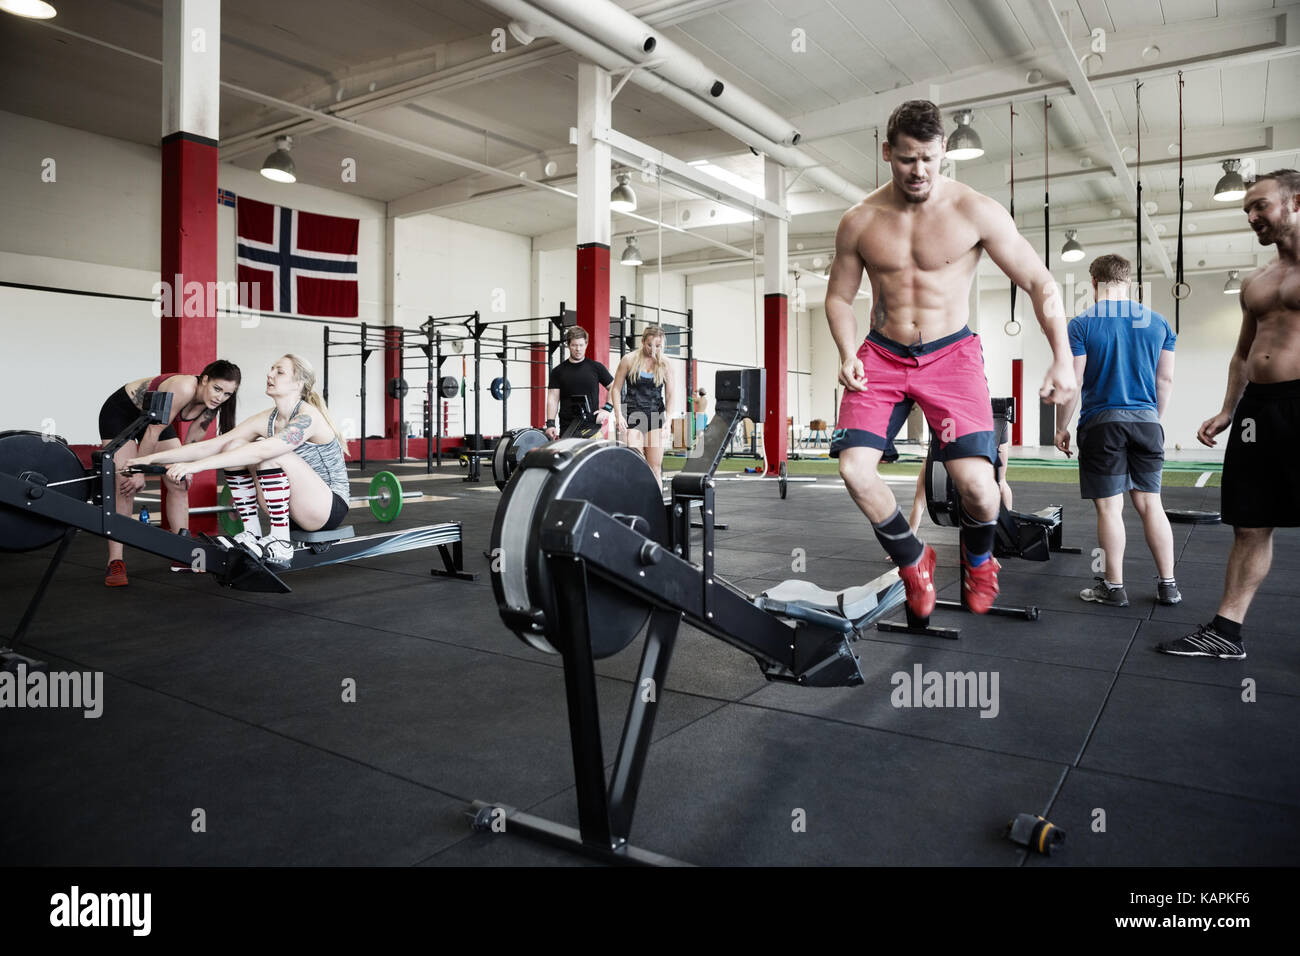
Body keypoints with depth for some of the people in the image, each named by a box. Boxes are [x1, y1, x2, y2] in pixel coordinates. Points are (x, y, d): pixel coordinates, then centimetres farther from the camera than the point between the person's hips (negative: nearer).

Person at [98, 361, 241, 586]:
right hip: (120, 413, -7)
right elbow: (153, 433, -31)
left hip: (154, 417, 7)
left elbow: (192, 444, 0)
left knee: (180, 484, 1)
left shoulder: (210, 406, -15)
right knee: (125, 487, -16)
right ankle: (115, 563, -14)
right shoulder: (183, 388, -37)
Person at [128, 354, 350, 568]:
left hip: (330, 508, -8)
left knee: (271, 455, -30)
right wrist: (153, 458, -8)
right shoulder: (267, 419, 3)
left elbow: (262, 451, -35)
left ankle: (280, 546, -22)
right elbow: (210, 446, 0)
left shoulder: (309, 417, -20)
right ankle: (252, 533, -1)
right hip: (293, 505, 8)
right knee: (233, 448, -4)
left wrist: (198, 465, -40)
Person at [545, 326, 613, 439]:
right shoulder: (558, 371, 9)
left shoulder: (596, 367, 7)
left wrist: (607, 409, -3)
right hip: (567, 427, 1)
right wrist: (550, 423, -6)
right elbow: (553, 399, 5)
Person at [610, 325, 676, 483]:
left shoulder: (665, 364, 4)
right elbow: (616, 389, 4)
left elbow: (670, 395, 5)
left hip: (655, 416, 2)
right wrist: (618, 415, -7)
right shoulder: (629, 360, 0)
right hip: (632, 416, -1)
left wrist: (668, 420, -6)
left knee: (655, 466, 1)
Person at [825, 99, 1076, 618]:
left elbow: (1041, 284, -3)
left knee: (976, 483, -17)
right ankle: (914, 560, 12)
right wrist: (848, 355, -7)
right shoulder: (859, 222, -1)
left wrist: (1063, 359, -10)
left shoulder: (976, 212, -7)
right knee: (853, 469, -17)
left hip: (950, 355, -2)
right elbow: (839, 296, 10)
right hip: (882, 356, 2)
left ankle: (978, 559, 20)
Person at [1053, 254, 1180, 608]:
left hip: (1102, 422, -4)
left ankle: (1114, 587, 8)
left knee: (1109, 506, 1)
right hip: (1146, 420, 4)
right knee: (1149, 502, 11)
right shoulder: (1157, 322, 8)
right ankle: (1168, 584, 16)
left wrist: (1061, 428, 1)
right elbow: (1165, 380, 10)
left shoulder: (1082, 324, -5)